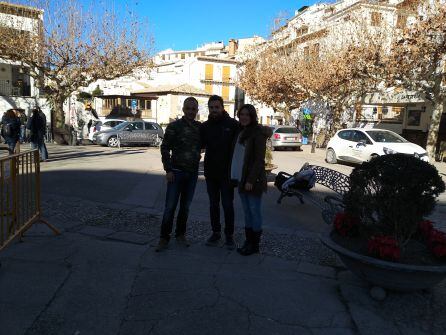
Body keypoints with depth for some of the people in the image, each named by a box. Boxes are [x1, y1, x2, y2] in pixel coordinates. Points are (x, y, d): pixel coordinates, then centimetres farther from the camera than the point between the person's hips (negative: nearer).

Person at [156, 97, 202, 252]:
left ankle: (180, 234, 26)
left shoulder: (200, 127, 6)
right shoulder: (174, 126, -5)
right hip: (176, 172, -4)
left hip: (193, 173, 4)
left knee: (185, 206, 12)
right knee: (170, 206, -2)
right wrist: (168, 170, -12)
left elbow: (203, 145, 18)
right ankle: (164, 237, 10)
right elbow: (165, 148, -6)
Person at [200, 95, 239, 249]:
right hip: (210, 172, 4)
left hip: (226, 173, -4)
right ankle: (216, 233, 26)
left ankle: (229, 235, 17)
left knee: (227, 205, 4)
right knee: (213, 204, 13)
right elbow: (200, 144, 11)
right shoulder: (205, 126, 6)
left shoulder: (233, 125, -7)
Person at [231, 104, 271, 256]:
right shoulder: (241, 132, 14)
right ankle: (248, 241, 22)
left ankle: (254, 244, 13)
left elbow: (259, 160, -15)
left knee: (254, 211, 2)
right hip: (242, 179, 8)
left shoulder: (258, 133, -10)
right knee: (247, 212, 13)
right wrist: (237, 178, 11)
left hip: (253, 180, -7)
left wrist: (251, 180, -19)